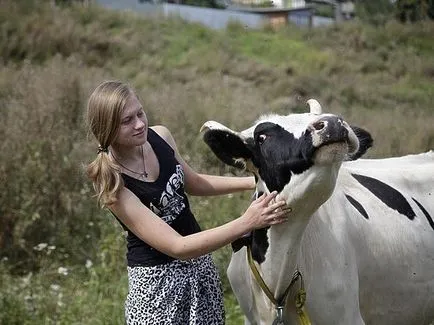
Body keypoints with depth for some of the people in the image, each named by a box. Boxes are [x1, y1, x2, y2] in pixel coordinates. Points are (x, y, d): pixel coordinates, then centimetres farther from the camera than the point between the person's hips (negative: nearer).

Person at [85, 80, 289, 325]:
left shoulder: (159, 136, -8)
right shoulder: (112, 185, -25)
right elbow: (177, 248, -29)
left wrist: (252, 182, 1)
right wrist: (246, 223, -35)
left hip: (200, 259, 6)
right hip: (157, 277, -6)